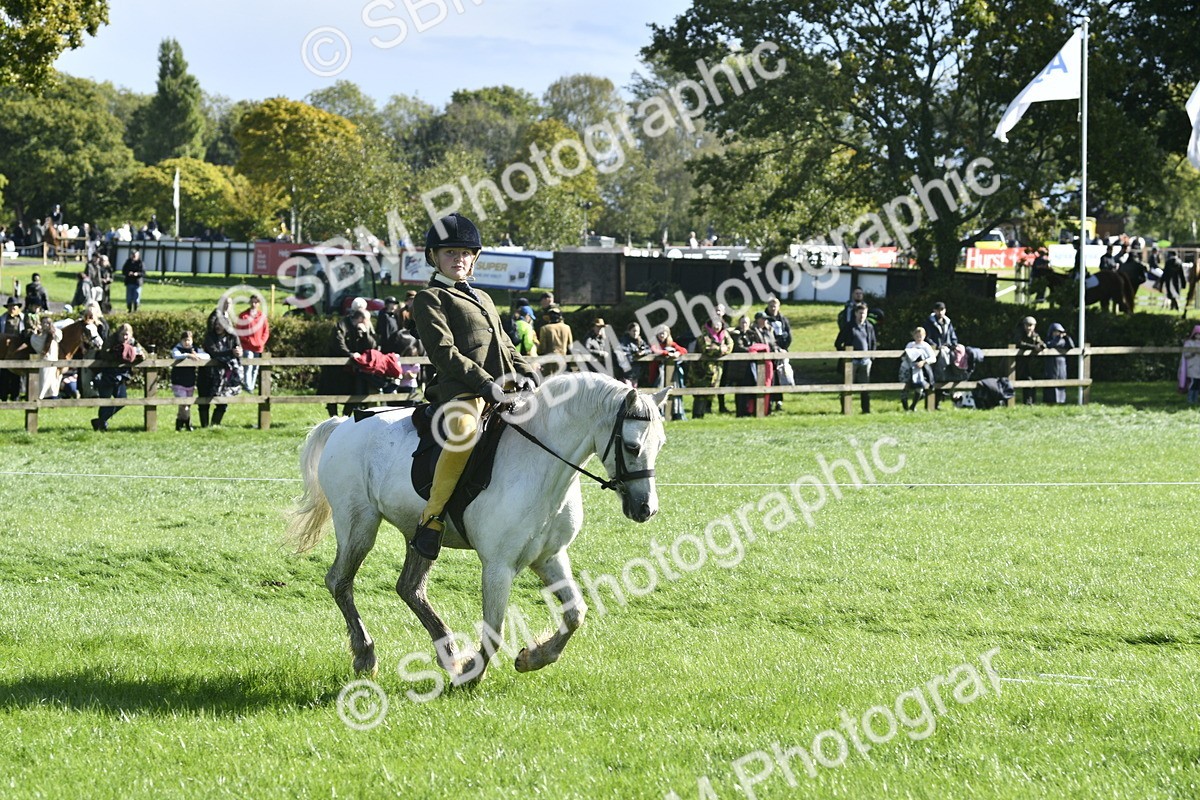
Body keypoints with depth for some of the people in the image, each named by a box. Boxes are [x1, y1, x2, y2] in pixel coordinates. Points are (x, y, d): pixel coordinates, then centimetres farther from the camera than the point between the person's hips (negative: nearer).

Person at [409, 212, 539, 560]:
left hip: (502, 388, 9)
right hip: (461, 390, -9)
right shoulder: (430, 299, 4)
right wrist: (485, 383, -18)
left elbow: (505, 345, 28)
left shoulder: (482, 300, 30)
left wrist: (527, 373, 6)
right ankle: (432, 519, -34)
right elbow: (443, 351, -9)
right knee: (463, 429, -39)